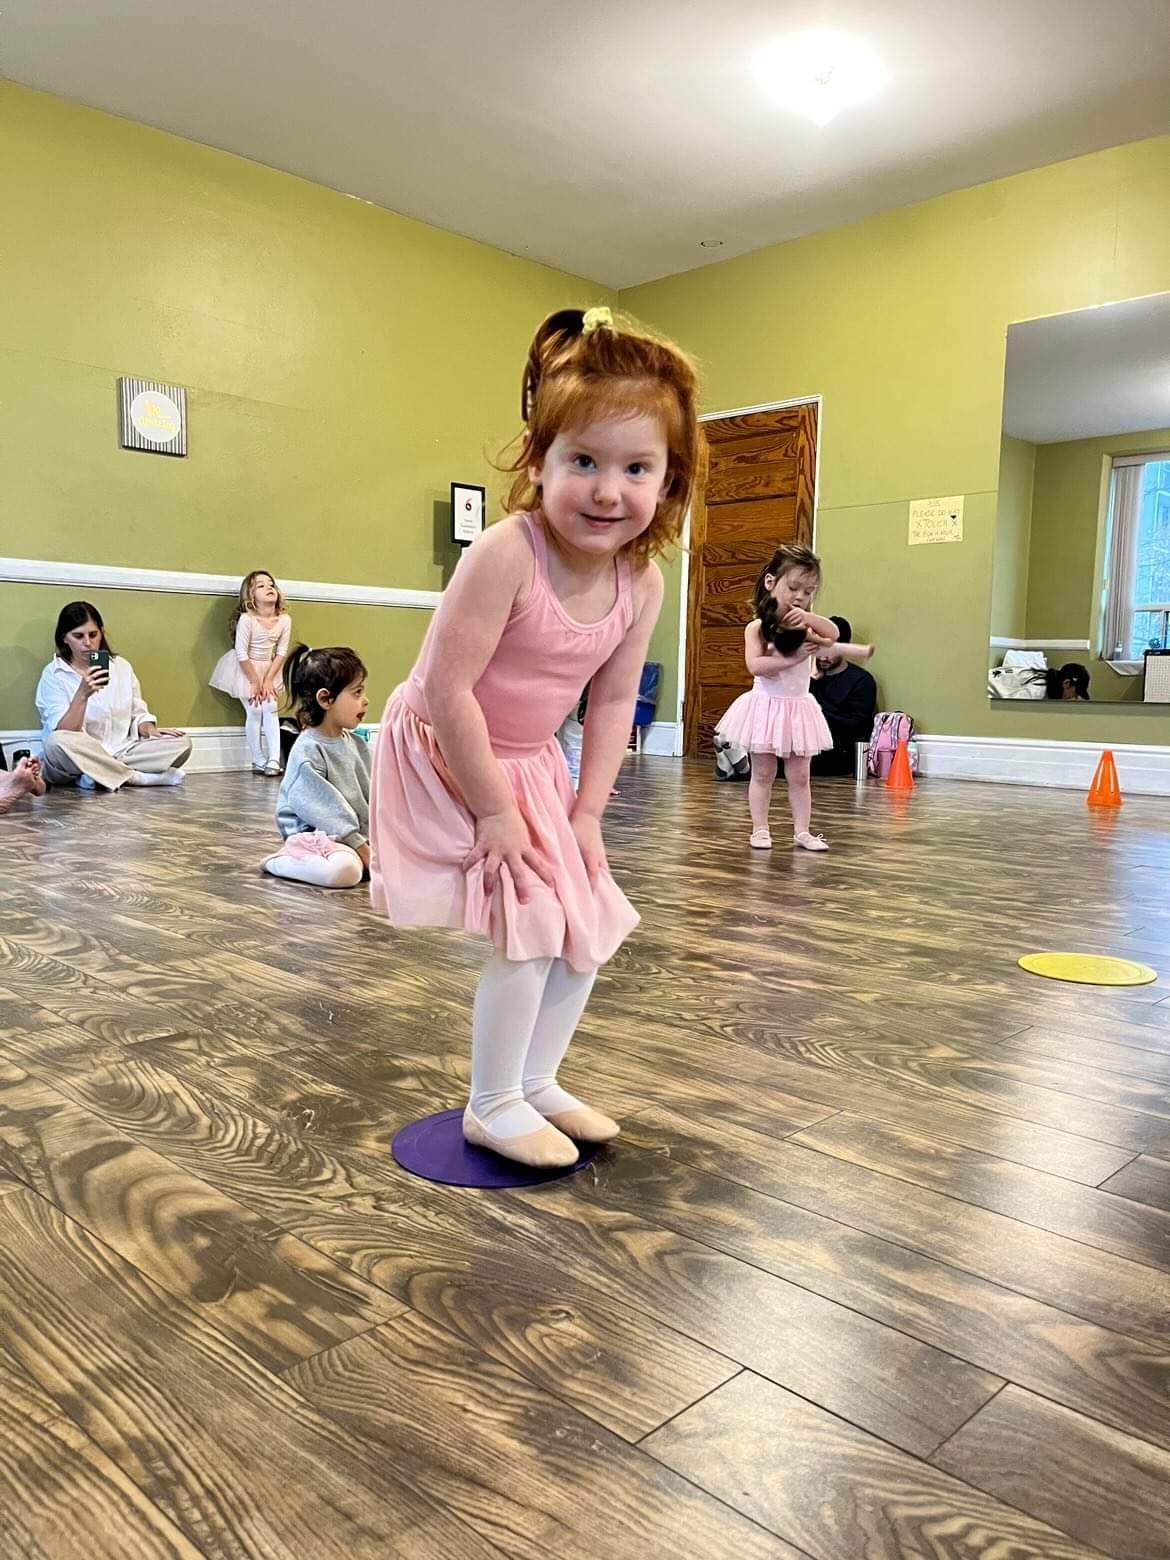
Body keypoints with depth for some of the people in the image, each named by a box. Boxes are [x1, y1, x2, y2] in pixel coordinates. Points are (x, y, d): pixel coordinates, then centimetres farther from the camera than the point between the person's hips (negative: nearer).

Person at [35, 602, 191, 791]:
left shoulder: (121, 666, 10)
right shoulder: (53, 675, -3)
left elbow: (138, 716, 15)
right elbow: (63, 735, -14)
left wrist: (150, 730, -8)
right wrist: (82, 694, -28)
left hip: (121, 753, 4)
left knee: (181, 743, -15)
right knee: (58, 742, -37)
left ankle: (99, 777, -19)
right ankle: (137, 778, -22)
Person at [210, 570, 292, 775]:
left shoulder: (284, 620, -11)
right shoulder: (246, 620, -24)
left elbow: (281, 652, -5)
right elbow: (242, 654, -20)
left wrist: (268, 680, -8)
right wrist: (255, 682, -14)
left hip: (268, 670, 4)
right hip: (245, 670, -4)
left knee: (271, 710, -5)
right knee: (254, 713, -4)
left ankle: (274, 759, -4)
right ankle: (258, 761, 5)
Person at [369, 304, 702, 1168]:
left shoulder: (643, 584, -11)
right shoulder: (506, 554, -31)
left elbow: (613, 701, 0)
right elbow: (446, 689, -29)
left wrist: (587, 812, -3)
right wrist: (493, 808, -21)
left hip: (530, 765, 7)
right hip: (441, 757, -7)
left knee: (591, 922, 9)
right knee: (528, 926, -10)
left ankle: (537, 1080, 28)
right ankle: (493, 1106, 12)